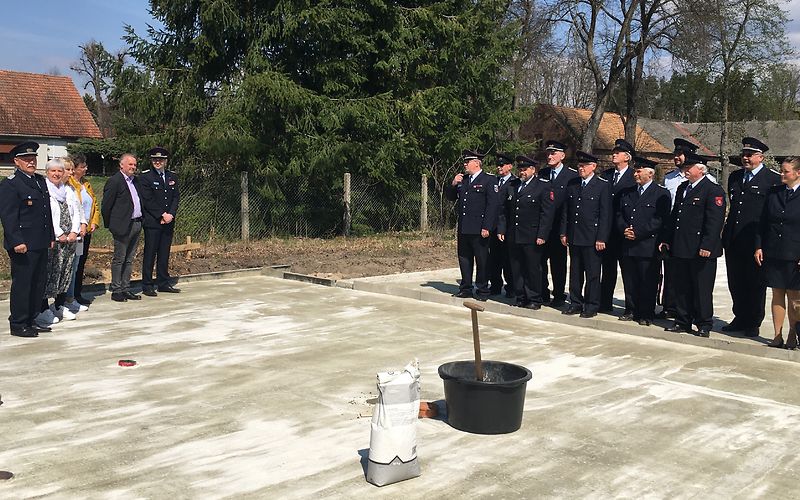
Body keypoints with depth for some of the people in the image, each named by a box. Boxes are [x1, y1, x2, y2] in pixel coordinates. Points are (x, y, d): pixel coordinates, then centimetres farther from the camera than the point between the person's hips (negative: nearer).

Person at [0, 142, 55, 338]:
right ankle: (18, 325, 9)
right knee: (21, 284, -1)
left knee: (39, 284, 13)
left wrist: (51, 236, 17)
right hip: (23, 245, -8)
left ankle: (31, 321, 24)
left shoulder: (40, 180, 16)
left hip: (41, 244, 8)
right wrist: (16, 242, -21)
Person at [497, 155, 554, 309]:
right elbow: (504, 211, 15)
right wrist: (501, 230, 6)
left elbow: (547, 213, -8)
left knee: (533, 269, 2)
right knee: (516, 269, 9)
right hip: (513, 237, 5)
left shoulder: (543, 186, -3)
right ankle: (520, 298, 19)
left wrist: (542, 235, -14)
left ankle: (534, 300, 12)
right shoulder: (513, 186, 14)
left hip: (532, 238, -5)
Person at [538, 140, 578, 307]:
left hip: (558, 228, -4)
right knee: (540, 261, 5)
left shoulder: (572, 175, -3)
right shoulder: (542, 174, 11)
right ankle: (542, 294, 17)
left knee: (558, 262, 5)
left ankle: (559, 296, 16)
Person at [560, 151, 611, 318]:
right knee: (575, 272, 12)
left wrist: (601, 238, -12)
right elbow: (566, 210, 13)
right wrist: (563, 232, 7)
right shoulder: (572, 184, 11)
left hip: (592, 238, -5)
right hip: (574, 237, 5)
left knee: (592, 274, 2)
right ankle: (576, 303, 21)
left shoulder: (603, 186, -5)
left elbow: (605, 215, -8)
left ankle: (592, 306, 11)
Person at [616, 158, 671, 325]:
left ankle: (647, 314, 8)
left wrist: (638, 233, -15)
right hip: (627, 246, 5)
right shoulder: (627, 193, 17)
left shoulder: (661, 194, -2)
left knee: (648, 283, 0)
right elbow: (619, 215, 15)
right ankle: (633, 310, 21)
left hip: (648, 247, -5)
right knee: (629, 281, 10)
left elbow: (660, 219, -11)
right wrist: (624, 229, -5)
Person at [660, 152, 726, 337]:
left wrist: (707, 246, -21)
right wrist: (666, 239, 15)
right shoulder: (682, 188, 16)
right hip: (680, 249, 7)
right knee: (682, 288, 12)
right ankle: (683, 322, 22)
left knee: (702, 289, 1)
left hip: (701, 251, -7)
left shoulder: (713, 190, -9)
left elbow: (715, 221, -15)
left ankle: (704, 325, 12)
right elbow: (674, 216, 20)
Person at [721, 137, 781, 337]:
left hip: (756, 241, -6)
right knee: (736, 283, 12)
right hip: (733, 240, 6)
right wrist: (727, 231, 15)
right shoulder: (735, 177, 14)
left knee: (756, 284, 4)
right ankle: (740, 319, 25)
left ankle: (753, 323, 14)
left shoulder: (773, 179, -6)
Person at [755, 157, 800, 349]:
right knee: (777, 295, 9)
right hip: (773, 253, 4)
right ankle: (778, 336, 16)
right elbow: (763, 222, 10)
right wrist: (759, 246, 3)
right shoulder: (774, 193, 7)